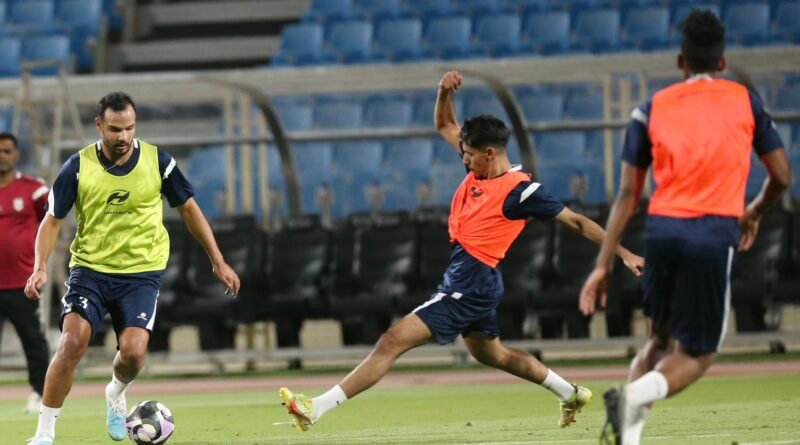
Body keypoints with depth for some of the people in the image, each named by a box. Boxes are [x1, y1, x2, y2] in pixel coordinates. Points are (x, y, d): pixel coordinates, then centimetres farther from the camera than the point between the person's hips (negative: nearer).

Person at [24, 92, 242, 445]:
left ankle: (116, 393, 21)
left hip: (141, 273, 0)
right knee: (72, 343, -19)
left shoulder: (158, 162, -5)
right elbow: (53, 219, 1)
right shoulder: (78, 167, -7)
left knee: (133, 351, -17)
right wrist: (40, 267, -14)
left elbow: (188, 208, 7)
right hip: (89, 268, 0)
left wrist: (218, 261, 7)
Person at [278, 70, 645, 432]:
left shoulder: (519, 191, -16)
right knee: (491, 353, 30)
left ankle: (316, 408, -21)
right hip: (464, 281, 10)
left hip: (471, 286, -10)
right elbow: (445, 126, 17)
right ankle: (571, 395, 44)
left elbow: (576, 221, -9)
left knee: (392, 342, -16)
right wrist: (445, 92, -3)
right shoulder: (480, 169, 6)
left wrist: (623, 253, -7)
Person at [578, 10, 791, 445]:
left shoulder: (652, 109, 11)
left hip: (662, 230, 3)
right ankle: (633, 396, -25)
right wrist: (752, 214, 33)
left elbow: (627, 194, 7)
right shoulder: (745, 101, 10)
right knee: (695, 357, 5)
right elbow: (781, 176, 12)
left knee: (661, 341, 22)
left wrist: (604, 265, 8)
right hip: (715, 235, -3)